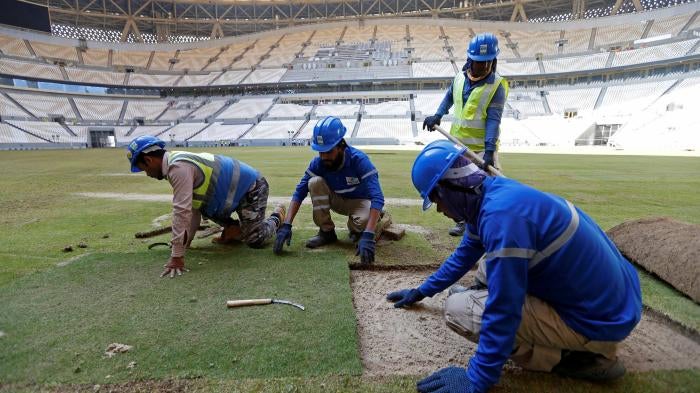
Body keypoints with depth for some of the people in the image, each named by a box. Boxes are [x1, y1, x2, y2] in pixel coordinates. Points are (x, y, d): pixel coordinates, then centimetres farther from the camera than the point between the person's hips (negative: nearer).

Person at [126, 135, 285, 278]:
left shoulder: (179, 167, -25)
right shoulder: (178, 161, 6)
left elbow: (182, 211, -31)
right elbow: (193, 210, 11)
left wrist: (177, 257, -29)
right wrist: (186, 241, 12)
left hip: (251, 188, -9)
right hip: (235, 190, 9)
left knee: (254, 240, -8)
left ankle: (277, 216, 19)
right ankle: (233, 228, 18)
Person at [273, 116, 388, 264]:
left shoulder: (359, 160, -32)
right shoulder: (318, 163, -20)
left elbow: (377, 198, -41)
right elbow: (300, 192, -19)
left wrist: (368, 236, -53)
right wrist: (287, 225, -33)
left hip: (360, 201, -4)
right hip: (338, 201, 4)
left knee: (362, 222, -38)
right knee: (315, 182, -24)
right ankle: (326, 232, -9)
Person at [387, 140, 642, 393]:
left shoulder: (501, 214, -29)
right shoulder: (494, 193, 2)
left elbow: (502, 314, -25)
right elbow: (464, 256, 17)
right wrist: (422, 292, 27)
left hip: (600, 320, -9)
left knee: (457, 309, -13)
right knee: (490, 272, 23)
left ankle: (584, 357, -3)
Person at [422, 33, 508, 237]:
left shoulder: (497, 85, -13)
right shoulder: (459, 78, 2)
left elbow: (493, 120, -20)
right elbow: (449, 98, 22)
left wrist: (489, 149, -30)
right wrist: (437, 115, 5)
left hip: (482, 147, -5)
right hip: (458, 143, 5)